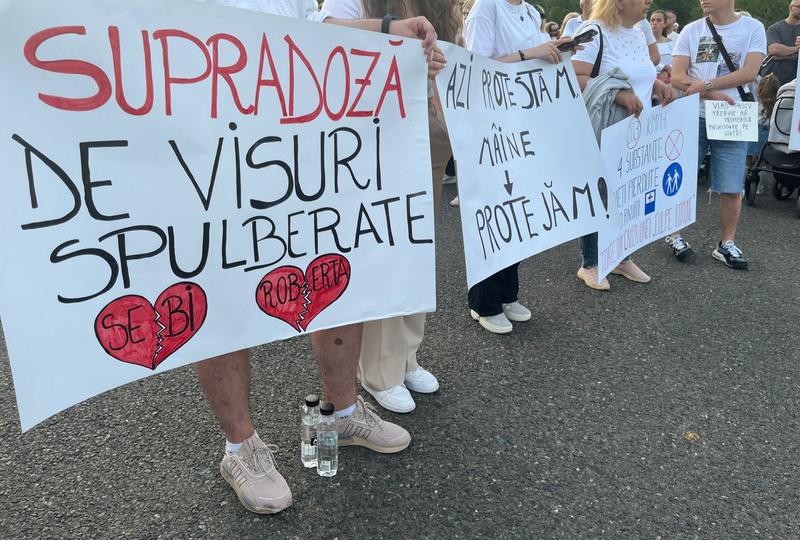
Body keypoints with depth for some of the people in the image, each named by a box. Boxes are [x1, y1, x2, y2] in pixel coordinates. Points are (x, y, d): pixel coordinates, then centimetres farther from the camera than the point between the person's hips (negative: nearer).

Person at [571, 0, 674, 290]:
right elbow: (573, 79, -24)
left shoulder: (638, 33, 13)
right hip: (602, 134, -8)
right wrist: (617, 94, -30)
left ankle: (622, 257, 29)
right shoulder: (594, 32, -14)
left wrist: (656, 85, 2)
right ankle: (589, 264, 15)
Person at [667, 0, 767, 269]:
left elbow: (750, 72, -9)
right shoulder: (691, 30, 4)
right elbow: (677, 77, -4)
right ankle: (675, 235, 20)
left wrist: (705, 85, -17)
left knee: (732, 187, 1)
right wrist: (714, 95, -16)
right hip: (692, 116, 1)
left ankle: (727, 244, 15)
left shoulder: (753, 28, 3)